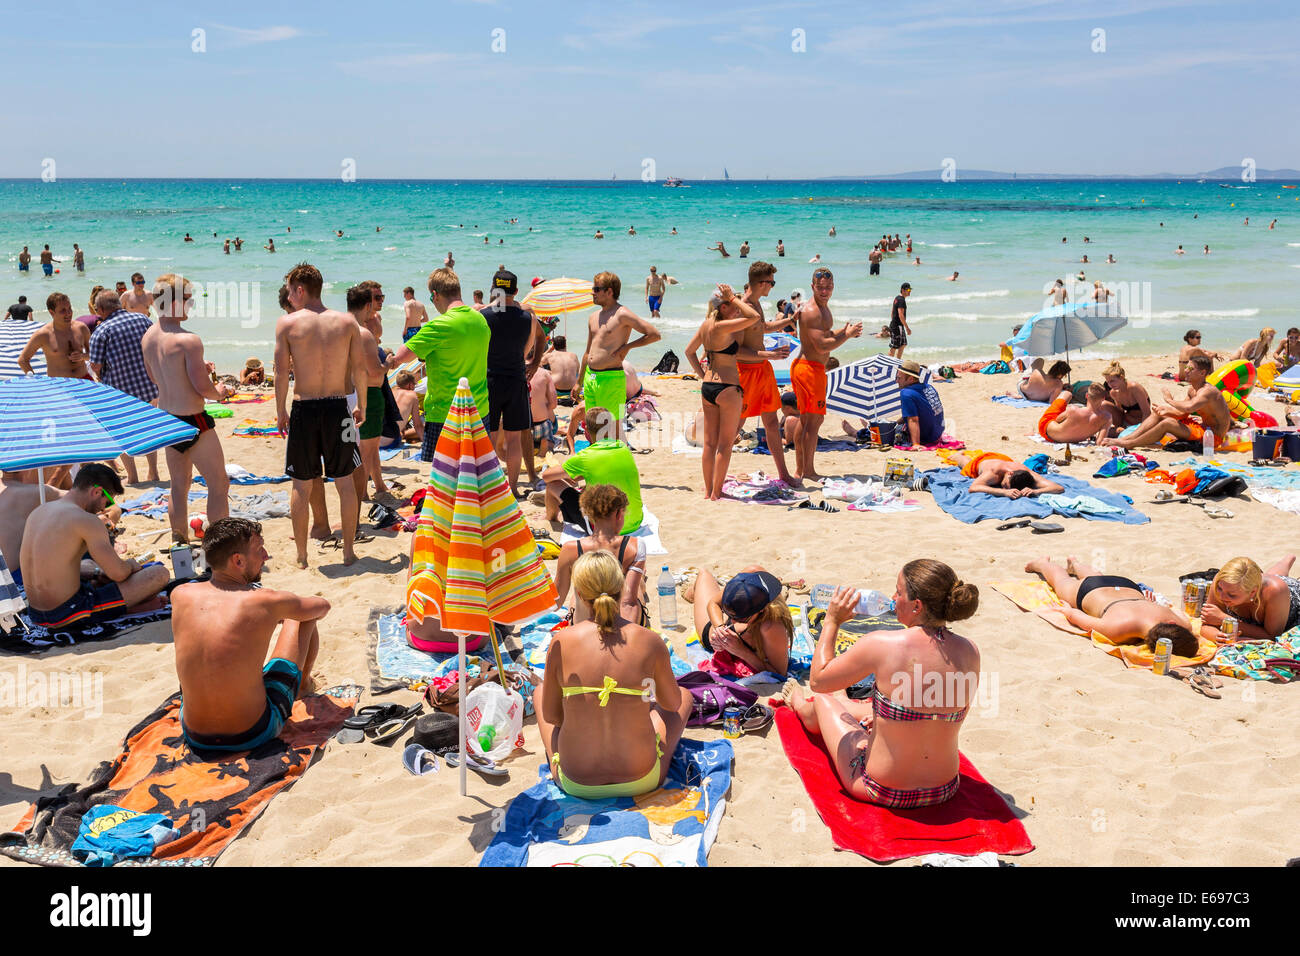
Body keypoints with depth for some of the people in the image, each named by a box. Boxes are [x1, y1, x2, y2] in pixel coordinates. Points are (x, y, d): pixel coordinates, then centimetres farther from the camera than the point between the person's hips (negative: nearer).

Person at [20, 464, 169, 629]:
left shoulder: (37, 512, 11)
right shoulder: (87, 520, -15)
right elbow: (119, 574, -14)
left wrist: (95, 573, 19)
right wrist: (131, 565, 10)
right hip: (69, 614, -9)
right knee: (159, 574, -8)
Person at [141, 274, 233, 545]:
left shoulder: (147, 337, 4)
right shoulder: (188, 340, -21)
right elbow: (203, 387, -21)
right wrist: (219, 392, 1)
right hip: (192, 420, -8)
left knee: (179, 487, 19)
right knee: (219, 485, 4)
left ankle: (180, 543, 28)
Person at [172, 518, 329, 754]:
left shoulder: (180, 595, -6)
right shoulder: (267, 602, -15)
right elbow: (323, 606, 7)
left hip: (195, 737, 4)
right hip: (254, 735, -3)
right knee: (304, 618, 12)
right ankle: (304, 684, 43)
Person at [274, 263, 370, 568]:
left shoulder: (287, 322, -5)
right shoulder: (347, 322, 0)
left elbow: (282, 371, -6)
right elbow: (360, 368, 1)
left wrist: (280, 411, 4)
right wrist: (362, 407, 11)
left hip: (303, 409, -1)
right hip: (338, 407, 1)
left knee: (301, 486, 10)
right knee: (345, 482, 12)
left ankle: (301, 555, 17)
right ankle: (349, 551, 17)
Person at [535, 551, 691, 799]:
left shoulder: (561, 642, -11)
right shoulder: (650, 642, -11)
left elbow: (550, 715, 1)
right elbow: (672, 704, 6)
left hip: (575, 785, 1)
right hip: (642, 782, 0)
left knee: (540, 692, 28)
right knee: (684, 695, 26)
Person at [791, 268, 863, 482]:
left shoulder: (824, 307, 16)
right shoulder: (811, 311, -18)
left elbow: (826, 336, 25)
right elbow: (822, 346, -24)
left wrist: (845, 332, 7)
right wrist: (847, 335, -13)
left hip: (807, 367, 11)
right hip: (811, 368, -11)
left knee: (806, 420, 15)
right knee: (813, 421, -6)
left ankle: (799, 470, 22)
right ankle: (808, 471, -2)